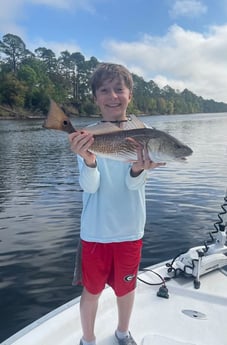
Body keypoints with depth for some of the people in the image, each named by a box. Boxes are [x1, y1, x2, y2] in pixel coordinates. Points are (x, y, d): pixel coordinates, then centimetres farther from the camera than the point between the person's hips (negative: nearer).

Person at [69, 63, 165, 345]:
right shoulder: (87, 137, -8)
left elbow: (133, 184, -13)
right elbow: (90, 187, -17)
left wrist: (139, 168, -37)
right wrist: (88, 160, -38)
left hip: (129, 229, 1)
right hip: (95, 230, -1)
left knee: (126, 286, 19)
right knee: (92, 289, 13)